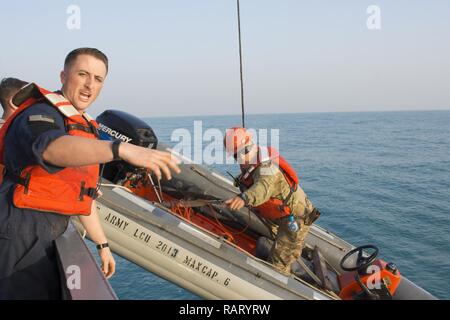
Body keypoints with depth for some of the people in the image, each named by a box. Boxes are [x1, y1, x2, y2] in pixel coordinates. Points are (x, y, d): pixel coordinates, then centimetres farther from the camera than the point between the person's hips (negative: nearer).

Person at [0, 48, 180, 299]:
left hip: (45, 238, 9)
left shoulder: (85, 127, 17)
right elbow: (52, 148, -39)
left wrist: (103, 244, 23)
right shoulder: (40, 114, -12)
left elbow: (84, 195, 23)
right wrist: (122, 149, -54)